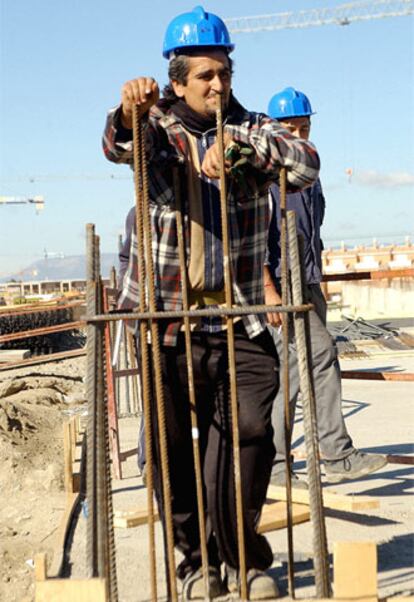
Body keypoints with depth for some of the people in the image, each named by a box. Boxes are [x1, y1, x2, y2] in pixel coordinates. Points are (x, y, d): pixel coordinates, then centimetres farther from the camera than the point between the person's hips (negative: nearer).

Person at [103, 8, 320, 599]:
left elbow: (307, 164, -9)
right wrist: (129, 113, -40)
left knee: (251, 429, -10)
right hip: (167, 318, 0)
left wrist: (241, 143, -23)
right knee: (172, 448, 6)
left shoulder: (252, 130, 8)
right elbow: (120, 147, -18)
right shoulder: (159, 127, 4)